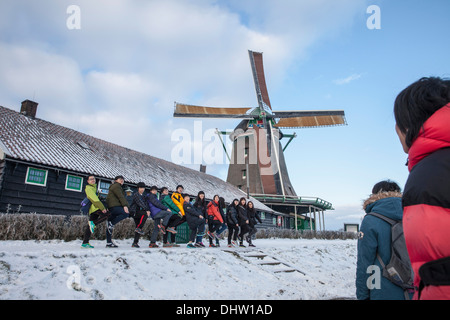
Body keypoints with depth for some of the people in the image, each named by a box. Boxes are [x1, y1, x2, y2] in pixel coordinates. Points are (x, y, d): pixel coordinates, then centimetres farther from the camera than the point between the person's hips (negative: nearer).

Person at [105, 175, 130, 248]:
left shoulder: (119, 187, 31)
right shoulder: (116, 186, 0)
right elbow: (120, 196, -14)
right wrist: (125, 205, -24)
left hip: (111, 207, 11)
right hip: (114, 206, -10)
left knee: (110, 226, 7)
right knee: (126, 213, -27)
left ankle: (109, 242, 8)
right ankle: (111, 224, -22)